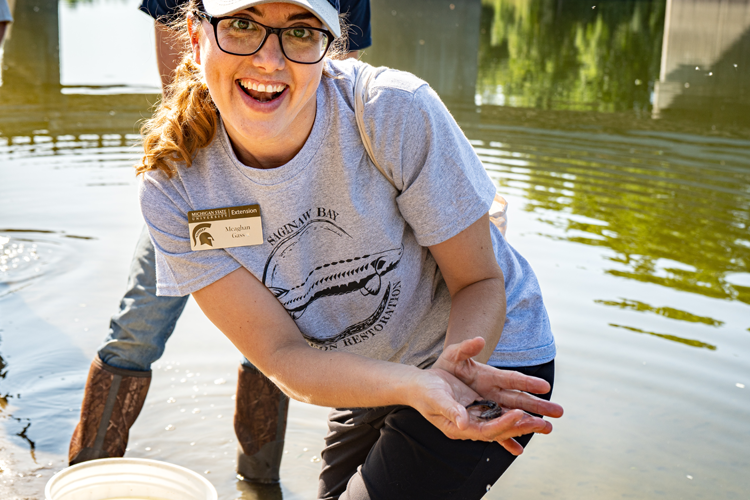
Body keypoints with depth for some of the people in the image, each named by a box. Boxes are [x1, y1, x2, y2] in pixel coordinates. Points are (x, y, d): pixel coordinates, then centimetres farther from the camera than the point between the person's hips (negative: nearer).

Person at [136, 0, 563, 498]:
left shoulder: (396, 113, -28)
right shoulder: (172, 190, -20)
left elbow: (481, 282, -18)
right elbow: (281, 355, -21)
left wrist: (454, 364, -39)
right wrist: (415, 386, -39)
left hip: (488, 352, -3)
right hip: (370, 380, 4)